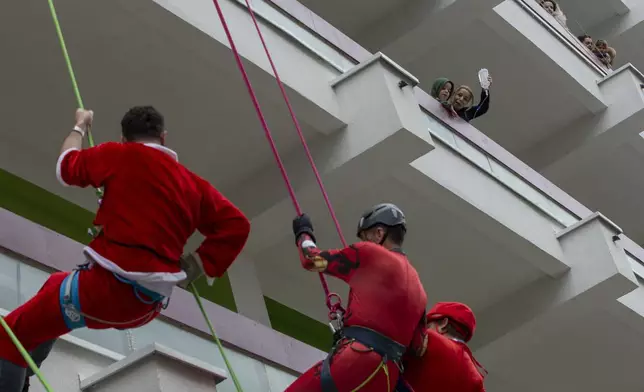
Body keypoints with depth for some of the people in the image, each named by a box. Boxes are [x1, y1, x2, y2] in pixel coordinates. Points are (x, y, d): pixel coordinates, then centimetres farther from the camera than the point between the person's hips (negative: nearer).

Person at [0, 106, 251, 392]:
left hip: (108, 285, -7)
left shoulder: (119, 155, -3)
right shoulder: (192, 183, 9)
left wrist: (79, 126, 30)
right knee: (57, 284, 32)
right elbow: (236, 225, 5)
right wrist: (203, 263, 8)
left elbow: (67, 166, 12)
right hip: (148, 305, 7)